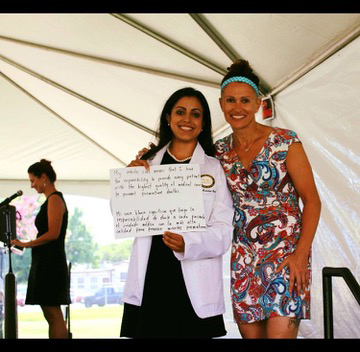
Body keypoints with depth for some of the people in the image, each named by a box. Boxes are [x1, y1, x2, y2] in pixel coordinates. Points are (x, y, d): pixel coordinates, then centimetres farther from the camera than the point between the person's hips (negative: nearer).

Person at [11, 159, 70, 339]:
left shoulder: (55, 199, -10)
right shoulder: (50, 200, 17)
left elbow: (53, 233, -19)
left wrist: (26, 244, -16)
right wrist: (26, 244, 10)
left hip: (50, 263, -10)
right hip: (44, 262, 10)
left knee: (53, 314, -9)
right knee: (51, 315, 8)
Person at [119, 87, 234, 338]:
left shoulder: (215, 168, 4)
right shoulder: (148, 163, 12)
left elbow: (224, 230, -3)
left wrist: (187, 244, -21)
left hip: (195, 288, -2)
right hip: (149, 282, 2)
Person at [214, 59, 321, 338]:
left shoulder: (285, 142, -6)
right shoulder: (220, 151, 6)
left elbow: (312, 201, -6)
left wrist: (301, 255, -15)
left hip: (286, 250, -4)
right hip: (243, 257, 4)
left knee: (280, 332, -14)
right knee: (250, 332, 6)